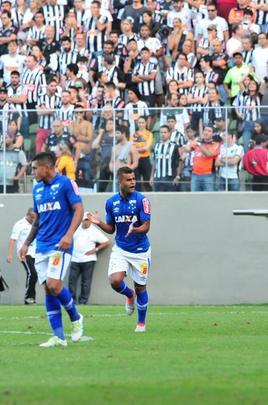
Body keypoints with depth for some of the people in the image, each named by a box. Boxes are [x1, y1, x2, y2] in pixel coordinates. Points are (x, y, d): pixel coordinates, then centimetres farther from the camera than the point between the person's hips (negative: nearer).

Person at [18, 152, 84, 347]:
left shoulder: (66, 183, -6)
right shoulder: (37, 189, 15)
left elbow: (79, 210, -11)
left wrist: (69, 235, -23)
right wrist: (26, 243, 19)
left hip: (60, 245, -7)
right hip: (42, 247, 7)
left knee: (54, 285, -18)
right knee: (48, 289, 1)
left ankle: (76, 318, 7)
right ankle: (59, 337, 2)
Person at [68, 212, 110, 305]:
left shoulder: (95, 231, 2)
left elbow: (106, 242, 1)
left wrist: (95, 250, -6)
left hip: (88, 260, -4)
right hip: (75, 259, 4)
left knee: (86, 281, -4)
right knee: (72, 279, -3)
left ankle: (83, 301, -2)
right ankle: (72, 300, 2)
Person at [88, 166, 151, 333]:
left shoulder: (141, 200, -13)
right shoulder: (111, 202, -1)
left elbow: (146, 227, -15)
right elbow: (111, 229, 8)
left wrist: (134, 230, -36)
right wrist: (99, 223, -11)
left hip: (140, 250, -2)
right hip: (120, 249, 2)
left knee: (140, 287, 5)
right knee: (115, 280, -18)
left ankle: (141, 323, 25)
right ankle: (130, 295, 18)